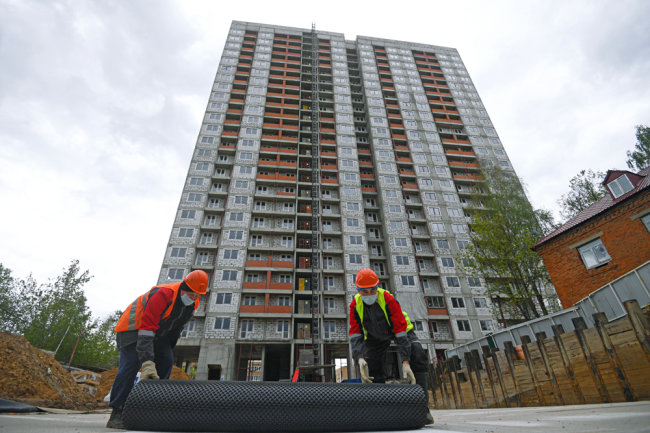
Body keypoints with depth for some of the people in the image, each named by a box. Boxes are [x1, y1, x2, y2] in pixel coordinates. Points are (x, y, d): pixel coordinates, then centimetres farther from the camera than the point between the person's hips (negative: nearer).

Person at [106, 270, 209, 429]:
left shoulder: (194, 301, -12)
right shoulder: (163, 295, -38)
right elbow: (146, 329, -39)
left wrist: (167, 349, 13)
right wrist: (147, 362, -43)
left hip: (158, 331, 7)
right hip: (135, 327, -7)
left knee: (166, 362, -4)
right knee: (131, 365, -17)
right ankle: (116, 414, -7)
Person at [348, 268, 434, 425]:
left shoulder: (388, 299, -36)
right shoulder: (355, 304, -26)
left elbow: (400, 331, -37)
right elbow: (355, 335, -27)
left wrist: (405, 362, -44)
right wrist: (360, 358, -44)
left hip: (399, 328, -2)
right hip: (374, 336, 3)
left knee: (417, 357, -24)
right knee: (372, 369, -9)